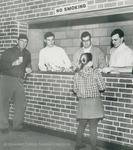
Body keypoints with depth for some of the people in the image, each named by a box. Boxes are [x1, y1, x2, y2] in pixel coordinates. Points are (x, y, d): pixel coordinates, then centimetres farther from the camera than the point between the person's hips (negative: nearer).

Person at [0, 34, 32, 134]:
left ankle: (17, 125, 11)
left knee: (21, 103, -1)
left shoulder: (27, 53, 16)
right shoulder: (9, 52, 1)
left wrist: (28, 69, 11)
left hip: (19, 81, 5)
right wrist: (13, 63, -17)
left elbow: (28, 63, 32)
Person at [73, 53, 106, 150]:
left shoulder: (77, 74, -2)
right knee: (93, 127, 4)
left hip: (82, 102, 4)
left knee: (82, 125, 20)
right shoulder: (96, 72, -13)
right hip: (94, 102, -4)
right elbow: (102, 87, -11)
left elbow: (75, 90, 5)